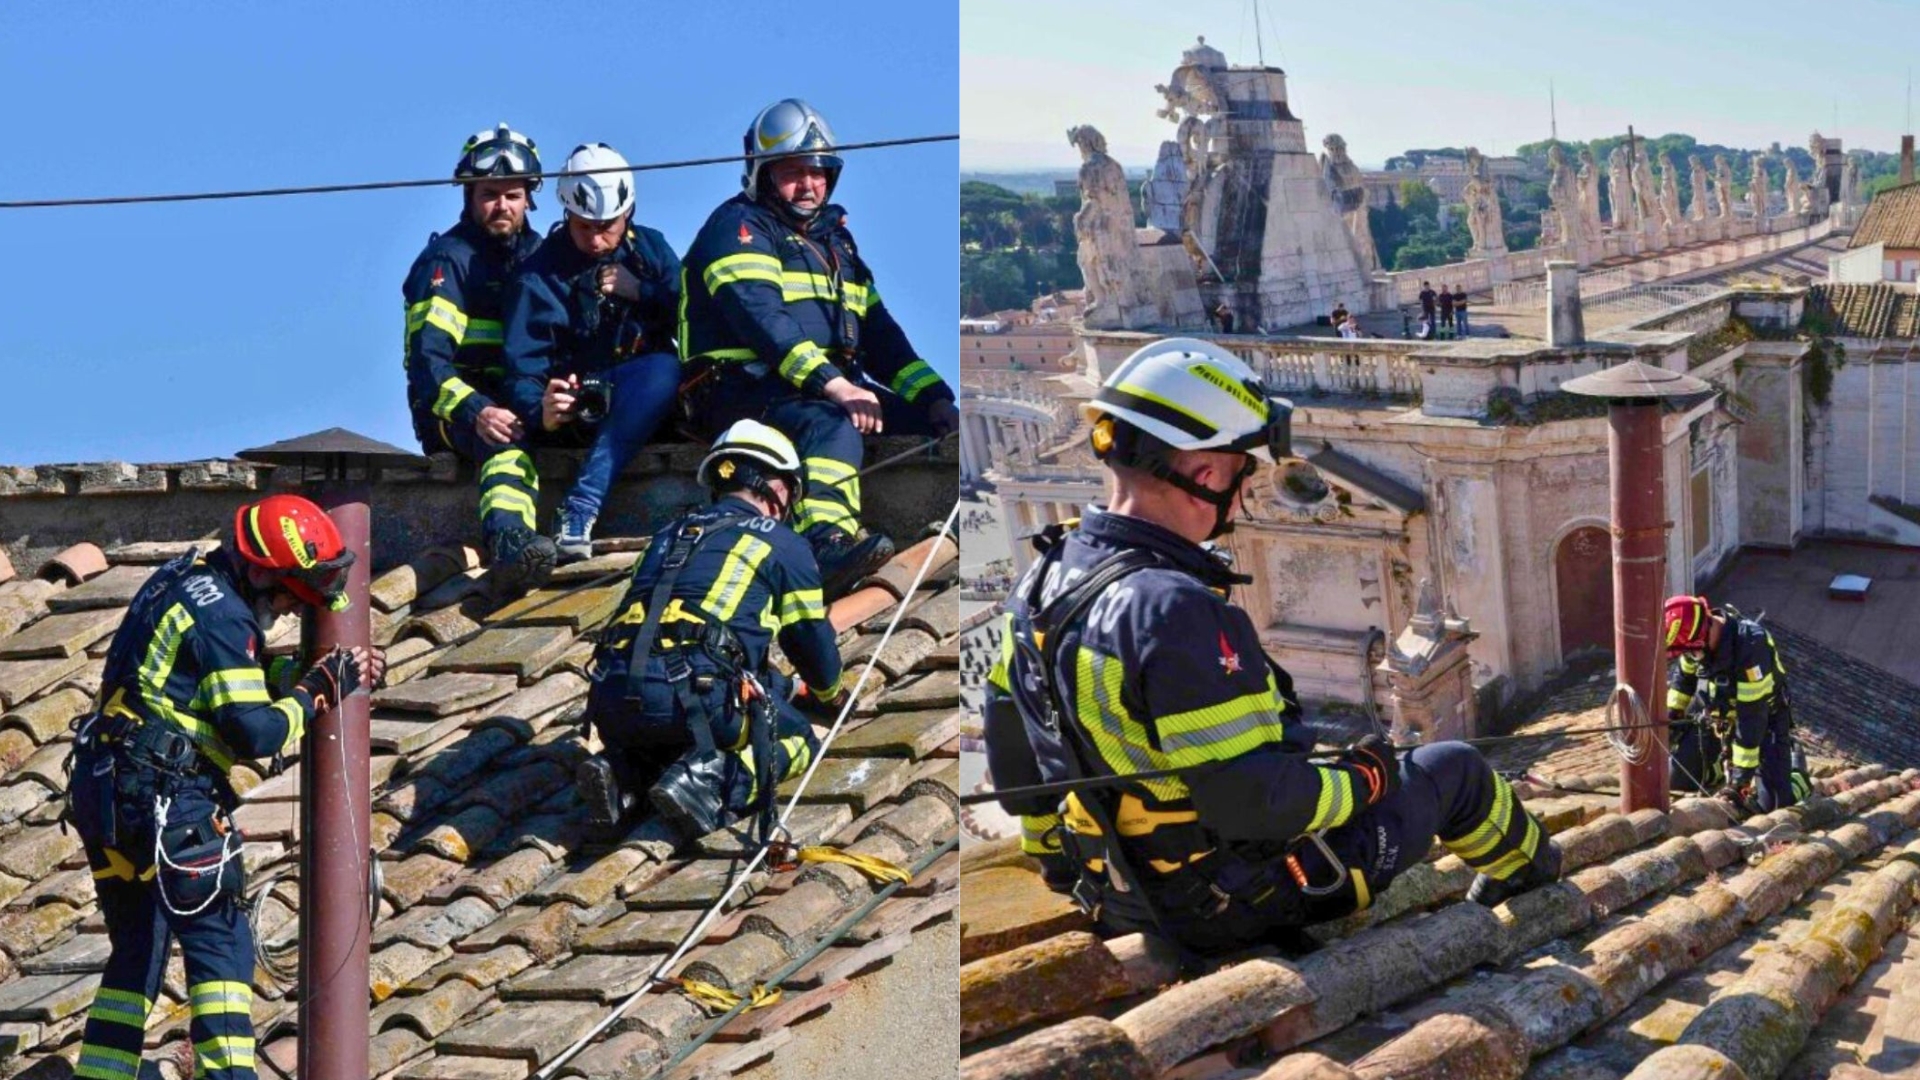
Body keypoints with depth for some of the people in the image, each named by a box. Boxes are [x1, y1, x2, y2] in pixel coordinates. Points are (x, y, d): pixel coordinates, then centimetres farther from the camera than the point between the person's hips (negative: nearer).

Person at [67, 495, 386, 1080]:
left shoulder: (187, 576, 14)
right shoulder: (222, 614, -15)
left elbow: (237, 675, 23)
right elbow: (256, 732, -18)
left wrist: (325, 670, 12)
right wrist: (321, 689, -4)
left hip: (103, 788, 10)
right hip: (164, 794, -10)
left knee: (137, 950, 15)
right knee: (221, 944, -6)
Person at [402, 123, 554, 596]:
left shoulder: (537, 253, 16)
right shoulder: (446, 260, -4)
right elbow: (427, 358, -16)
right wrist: (475, 412, -34)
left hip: (522, 400, 8)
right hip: (454, 410, -8)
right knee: (508, 435, -39)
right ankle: (508, 540, -64)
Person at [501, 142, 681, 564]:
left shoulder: (651, 249, 9)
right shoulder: (540, 272, -2)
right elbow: (524, 362, -12)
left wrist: (640, 293, -11)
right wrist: (541, 411, -32)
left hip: (638, 402, 2)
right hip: (575, 404, -2)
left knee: (664, 368, -33)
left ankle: (580, 509, -40)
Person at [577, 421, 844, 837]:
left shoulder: (670, 534, 30)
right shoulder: (782, 543, 12)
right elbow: (812, 638, 18)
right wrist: (830, 695, 43)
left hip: (612, 701, 6)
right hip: (693, 694, -6)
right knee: (797, 737, 16)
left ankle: (624, 770, 4)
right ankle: (707, 780, -12)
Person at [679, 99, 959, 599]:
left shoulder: (834, 237, 25)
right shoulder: (739, 226, 0)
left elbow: (878, 329, 21)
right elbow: (762, 320, -17)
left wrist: (933, 397, 4)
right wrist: (835, 387, -28)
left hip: (838, 385, 8)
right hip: (745, 386, -8)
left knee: (939, 422, -8)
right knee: (832, 425, -39)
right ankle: (828, 543, -61)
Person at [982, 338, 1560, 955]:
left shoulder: (1041, 580, -4)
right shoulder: (1175, 610, -32)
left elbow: (1014, 766, 7)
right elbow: (1250, 799, -31)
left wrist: (1056, 858, 21)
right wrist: (1360, 782, -13)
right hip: (1252, 900, -8)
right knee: (1455, 770, 15)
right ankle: (1529, 870, 46)